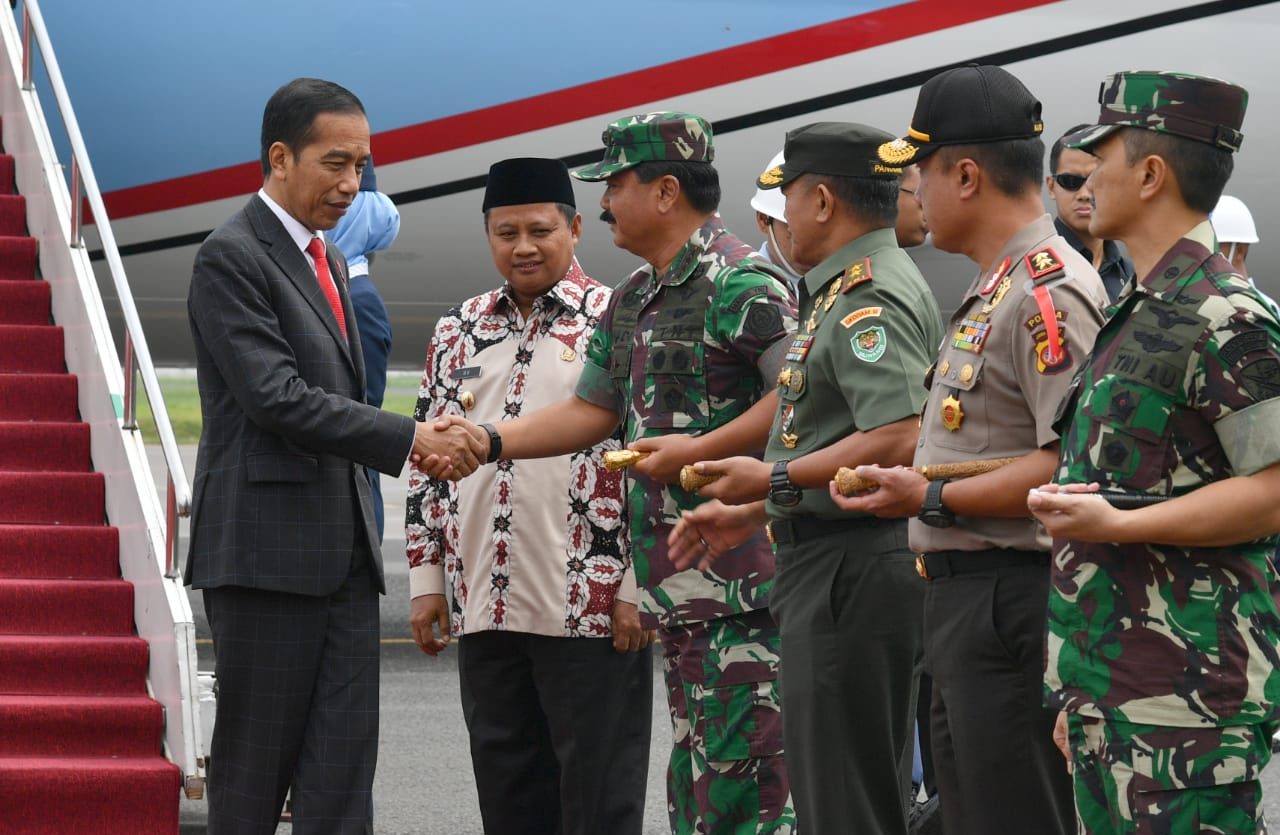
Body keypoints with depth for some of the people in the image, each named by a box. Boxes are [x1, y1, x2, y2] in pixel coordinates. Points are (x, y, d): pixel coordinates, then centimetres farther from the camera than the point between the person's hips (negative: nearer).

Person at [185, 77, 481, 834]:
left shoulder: (329, 260, 19)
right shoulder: (231, 258, -9)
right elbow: (279, 399, -17)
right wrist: (409, 439, -18)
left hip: (343, 554, 8)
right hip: (268, 550, -8)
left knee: (343, 770, 1)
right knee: (254, 770, -2)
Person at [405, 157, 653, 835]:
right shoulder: (459, 333, 14)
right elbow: (427, 463, 17)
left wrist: (635, 589, -11)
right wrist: (426, 580, 11)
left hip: (592, 606, -5)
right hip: (484, 607, 5)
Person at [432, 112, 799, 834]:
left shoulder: (737, 281, -12)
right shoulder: (633, 300, 19)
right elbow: (592, 411, 25)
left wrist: (701, 450, -20)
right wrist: (490, 442, 15)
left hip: (738, 573, -10)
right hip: (677, 585, 10)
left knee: (742, 772, -12)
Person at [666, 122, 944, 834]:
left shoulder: (870, 300, -15)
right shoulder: (845, 293, 19)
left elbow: (897, 441, -27)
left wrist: (774, 480, -18)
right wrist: (752, 514, 21)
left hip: (852, 578, -11)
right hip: (835, 567, 11)